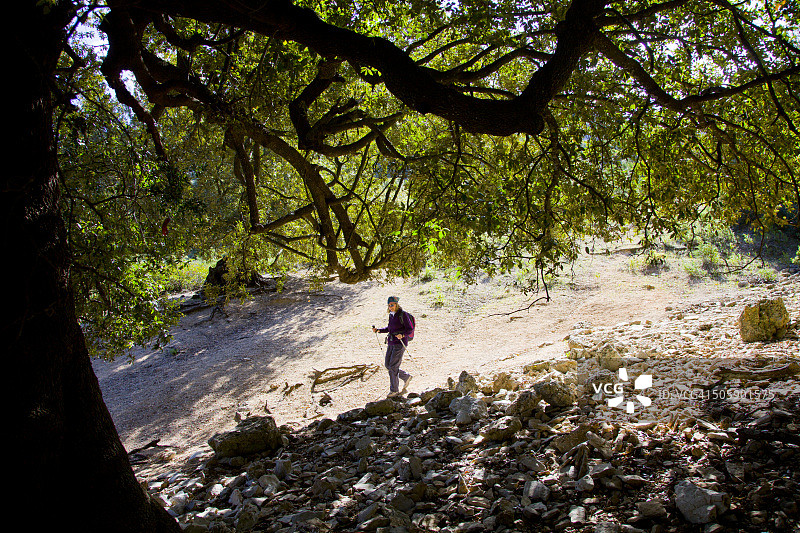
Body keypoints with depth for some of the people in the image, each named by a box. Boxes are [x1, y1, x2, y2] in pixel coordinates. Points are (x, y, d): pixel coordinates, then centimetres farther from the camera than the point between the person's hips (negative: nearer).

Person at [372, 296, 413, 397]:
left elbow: (410, 329, -12)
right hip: (391, 343, 8)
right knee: (388, 365, 8)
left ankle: (394, 390, 4)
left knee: (393, 366, -8)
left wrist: (402, 335, -28)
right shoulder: (391, 315, 11)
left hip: (400, 343, -8)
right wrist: (378, 330, 10)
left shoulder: (402, 314, -11)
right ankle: (406, 377, 26)